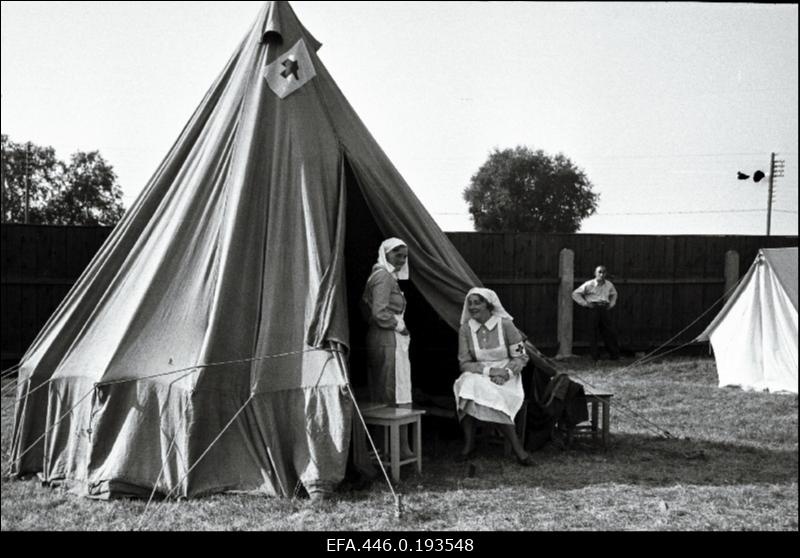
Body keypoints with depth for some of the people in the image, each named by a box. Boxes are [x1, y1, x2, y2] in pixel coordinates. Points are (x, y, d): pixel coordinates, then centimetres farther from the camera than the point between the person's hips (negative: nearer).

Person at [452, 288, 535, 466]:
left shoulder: (505, 325, -4)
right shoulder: (465, 329, 2)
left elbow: (521, 357, -1)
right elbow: (464, 363, 1)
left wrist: (506, 373, -19)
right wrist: (489, 371, -15)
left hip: (506, 378, -2)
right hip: (478, 376, 2)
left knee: (486, 393, -33)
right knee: (469, 384, -32)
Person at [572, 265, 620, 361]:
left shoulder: (609, 285, 12)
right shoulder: (589, 284, -2)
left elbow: (614, 294, 34)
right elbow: (575, 294, 0)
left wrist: (611, 304, 18)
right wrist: (585, 303, -7)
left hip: (604, 309, 4)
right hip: (593, 308, -4)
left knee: (610, 332, 0)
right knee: (593, 333, -5)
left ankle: (615, 355, 8)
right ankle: (595, 356, 3)